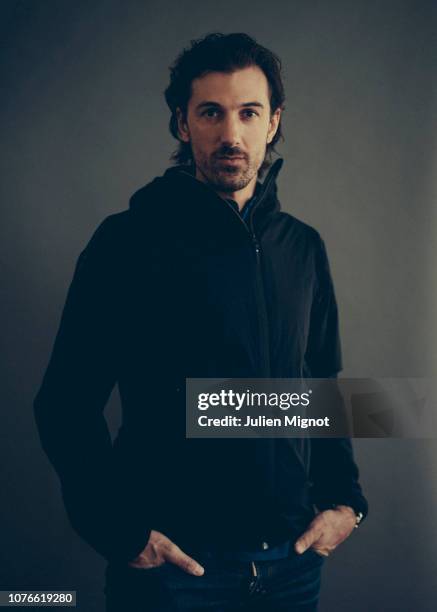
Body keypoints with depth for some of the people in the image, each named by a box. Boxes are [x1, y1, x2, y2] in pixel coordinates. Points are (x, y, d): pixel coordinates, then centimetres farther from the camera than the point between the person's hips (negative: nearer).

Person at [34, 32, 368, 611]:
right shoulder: (128, 242, -9)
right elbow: (67, 404, -8)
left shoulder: (304, 248, 6)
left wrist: (345, 498, 5)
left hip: (293, 558, 5)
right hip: (174, 565, -4)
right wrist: (118, 530, -15)